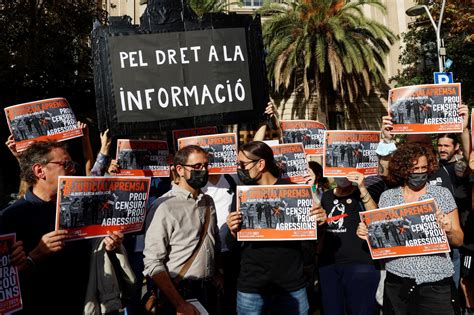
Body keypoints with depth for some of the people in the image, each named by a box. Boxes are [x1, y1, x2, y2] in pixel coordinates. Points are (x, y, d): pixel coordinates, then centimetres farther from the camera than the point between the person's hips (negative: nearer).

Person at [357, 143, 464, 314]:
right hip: (397, 281, 1)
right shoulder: (387, 196, 5)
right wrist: (367, 233, -6)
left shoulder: (443, 194, 2)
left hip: (436, 282, -1)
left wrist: (448, 230, -16)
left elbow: (459, 240, 5)